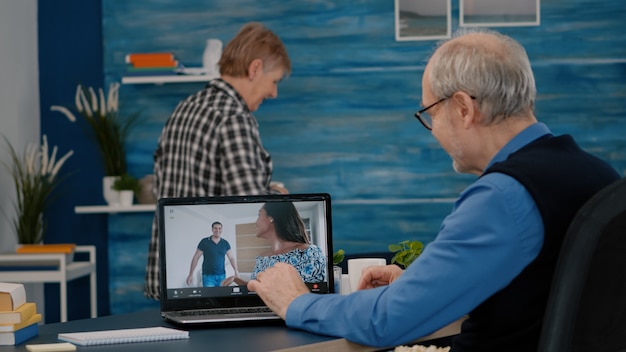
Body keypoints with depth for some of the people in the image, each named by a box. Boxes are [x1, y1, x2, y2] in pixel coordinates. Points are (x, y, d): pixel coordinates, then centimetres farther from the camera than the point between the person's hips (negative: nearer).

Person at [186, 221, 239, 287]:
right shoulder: (204, 242, -2)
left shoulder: (225, 243, 7)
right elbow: (195, 258, 0)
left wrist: (236, 271, -8)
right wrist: (191, 274, -4)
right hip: (208, 276, -3)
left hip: (221, 275, 3)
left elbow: (231, 258, 6)